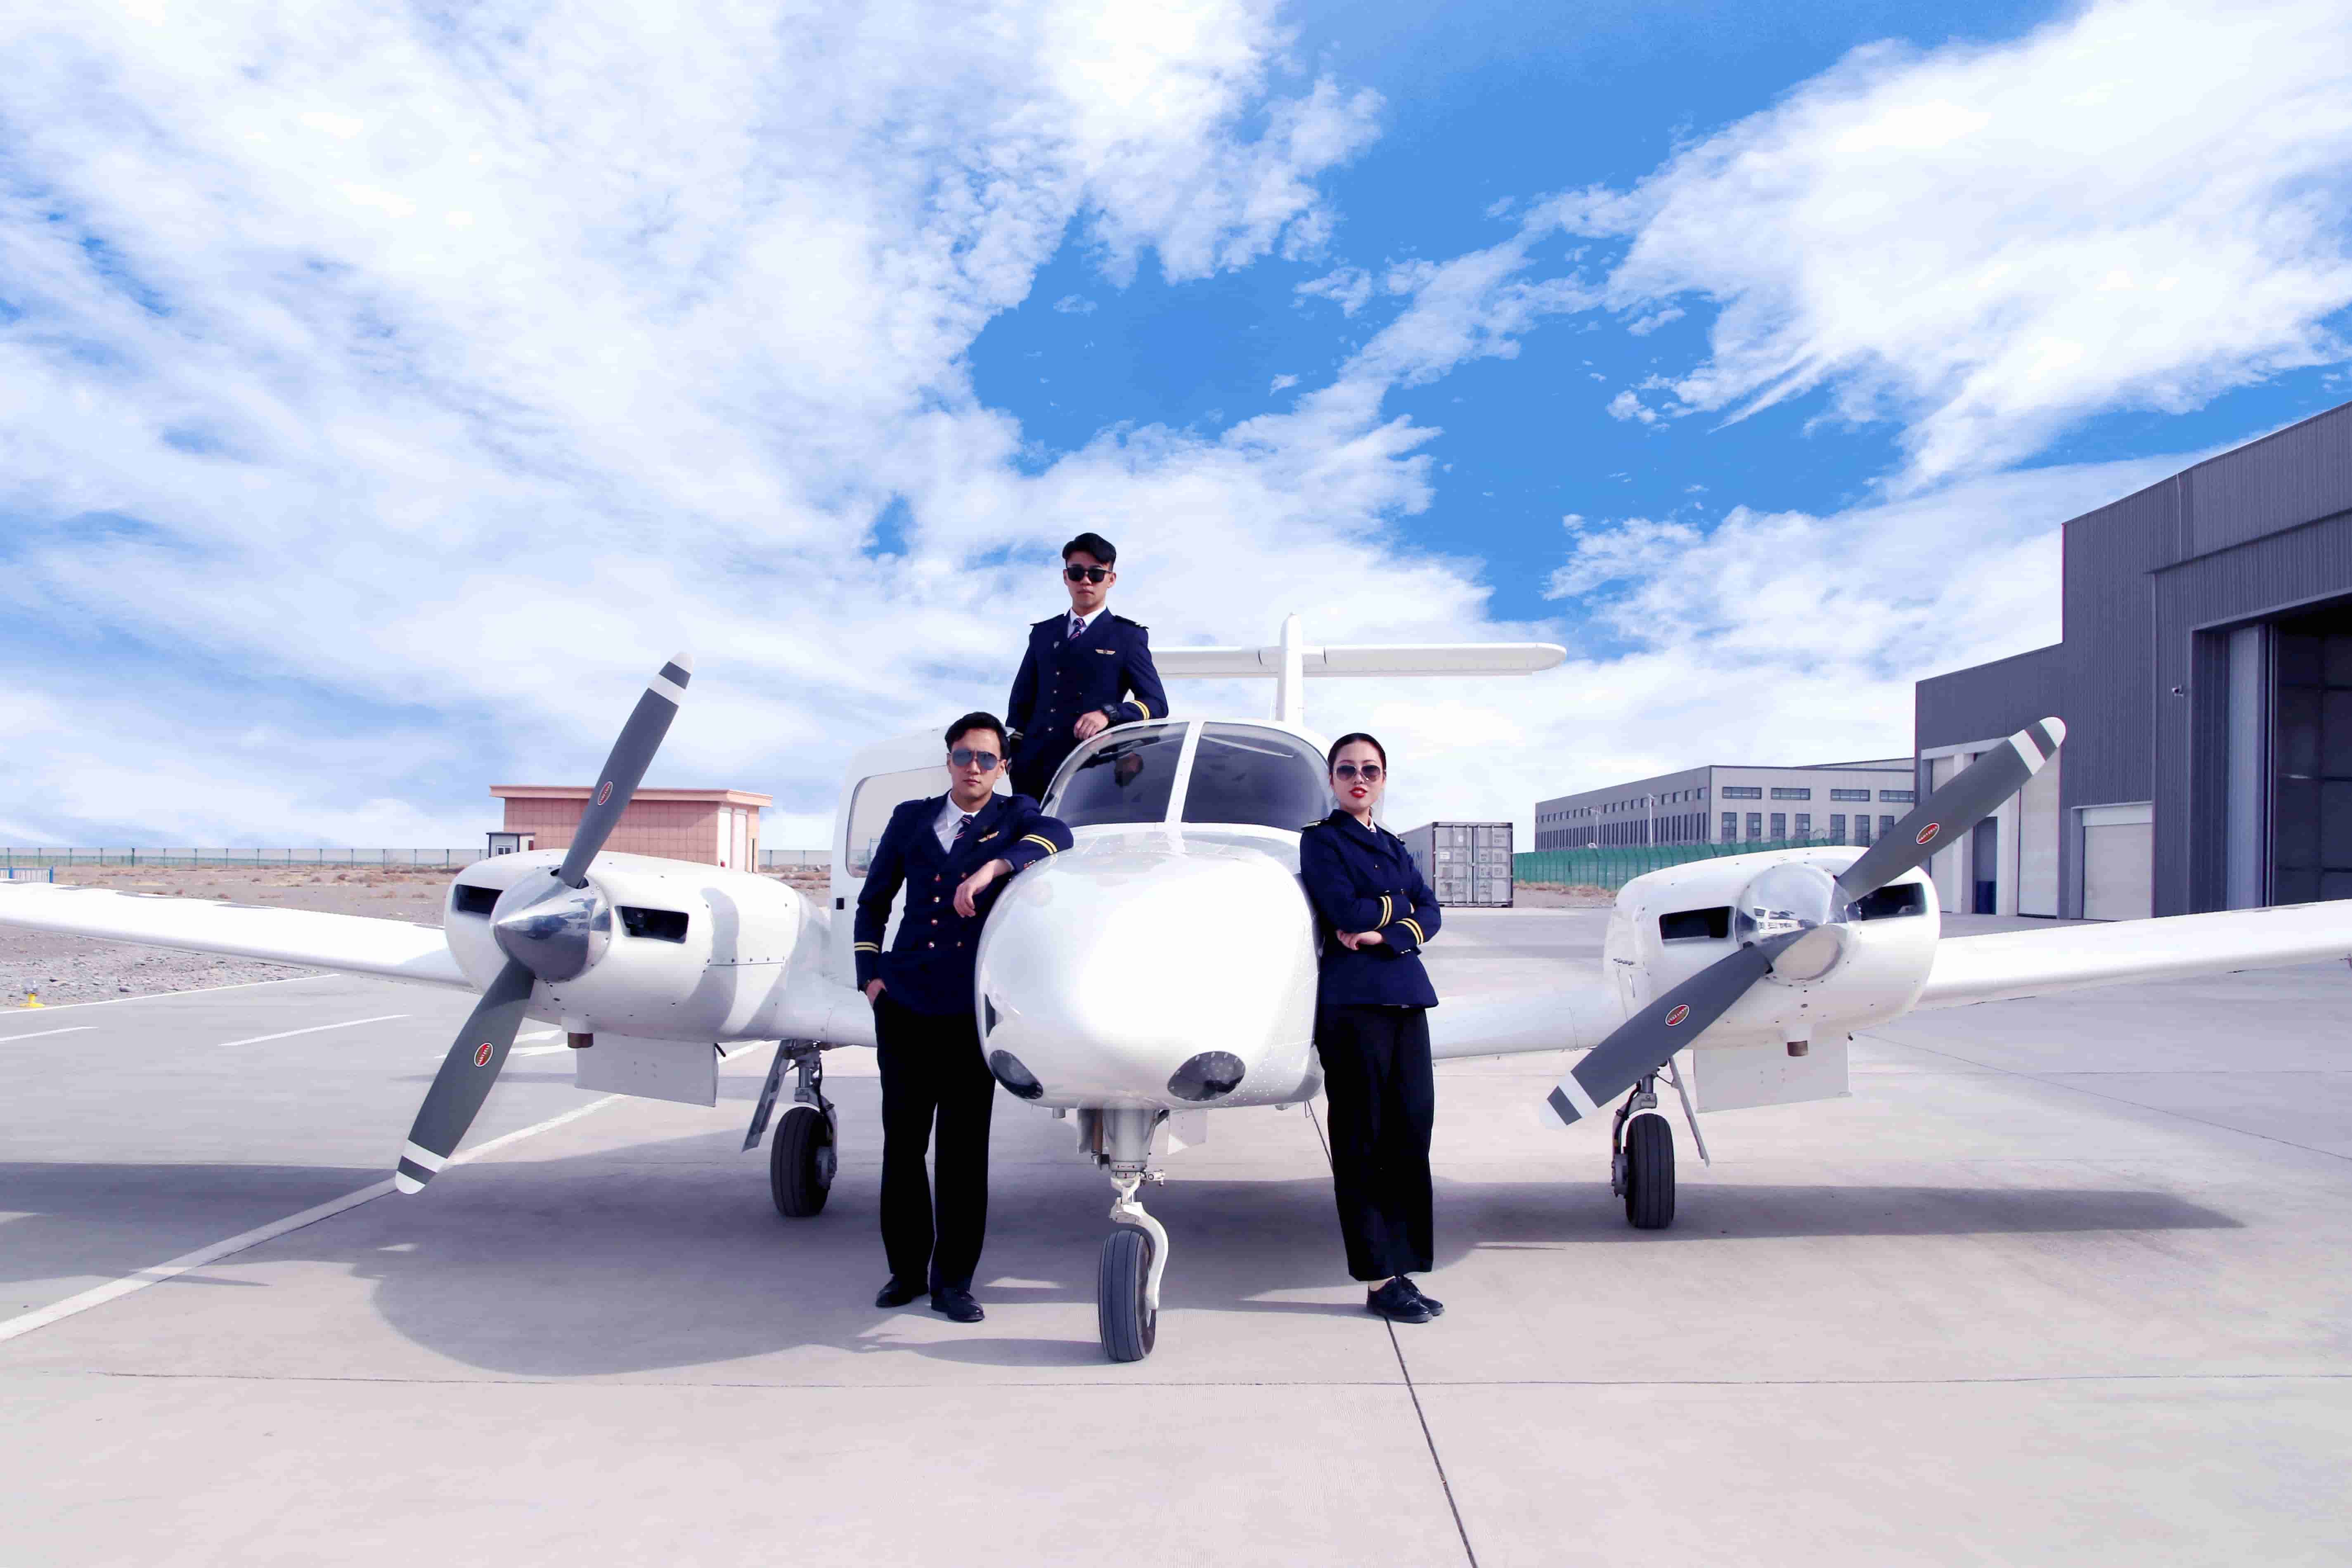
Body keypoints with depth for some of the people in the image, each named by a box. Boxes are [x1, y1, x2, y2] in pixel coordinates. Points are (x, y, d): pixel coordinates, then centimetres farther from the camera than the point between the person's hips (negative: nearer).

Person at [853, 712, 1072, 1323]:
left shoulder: (1014, 816, 8)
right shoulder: (910, 818, 14)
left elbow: (1055, 835, -16)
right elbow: (873, 901, 19)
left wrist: (991, 867, -31)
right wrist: (871, 975, 8)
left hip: (971, 1004, -2)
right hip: (904, 1000, 2)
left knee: (964, 1146, -1)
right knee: (902, 1138, 5)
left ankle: (953, 1279, 9)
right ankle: (907, 1268, 19)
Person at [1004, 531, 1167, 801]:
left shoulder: (1128, 637, 8)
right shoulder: (1043, 633, 21)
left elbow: (1157, 704, 3)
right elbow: (1021, 702, 21)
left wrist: (1108, 713, -15)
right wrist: (1015, 755, 7)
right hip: (1033, 770, 4)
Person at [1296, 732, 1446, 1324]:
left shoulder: (1393, 847, 21)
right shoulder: (1319, 839, 3)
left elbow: (1430, 913, 8)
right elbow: (1345, 910, -12)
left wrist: (1386, 934, -10)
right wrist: (1398, 903, 3)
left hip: (1406, 996, 6)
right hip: (1352, 999, -6)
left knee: (1410, 1131, 4)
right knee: (1361, 1139, -2)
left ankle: (1402, 1270, 10)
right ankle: (1379, 1279, 2)